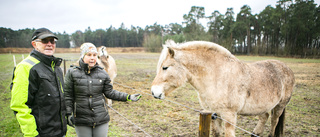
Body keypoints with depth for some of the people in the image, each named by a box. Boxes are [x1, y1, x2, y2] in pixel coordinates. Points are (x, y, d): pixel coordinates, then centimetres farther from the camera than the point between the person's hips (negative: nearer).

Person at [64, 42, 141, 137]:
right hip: (81, 120, -1)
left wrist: (128, 97, -2)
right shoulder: (72, 72, -2)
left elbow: (109, 92, 6)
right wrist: (69, 114, -7)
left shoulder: (102, 73, 3)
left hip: (101, 118, 2)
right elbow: (67, 95, 0)